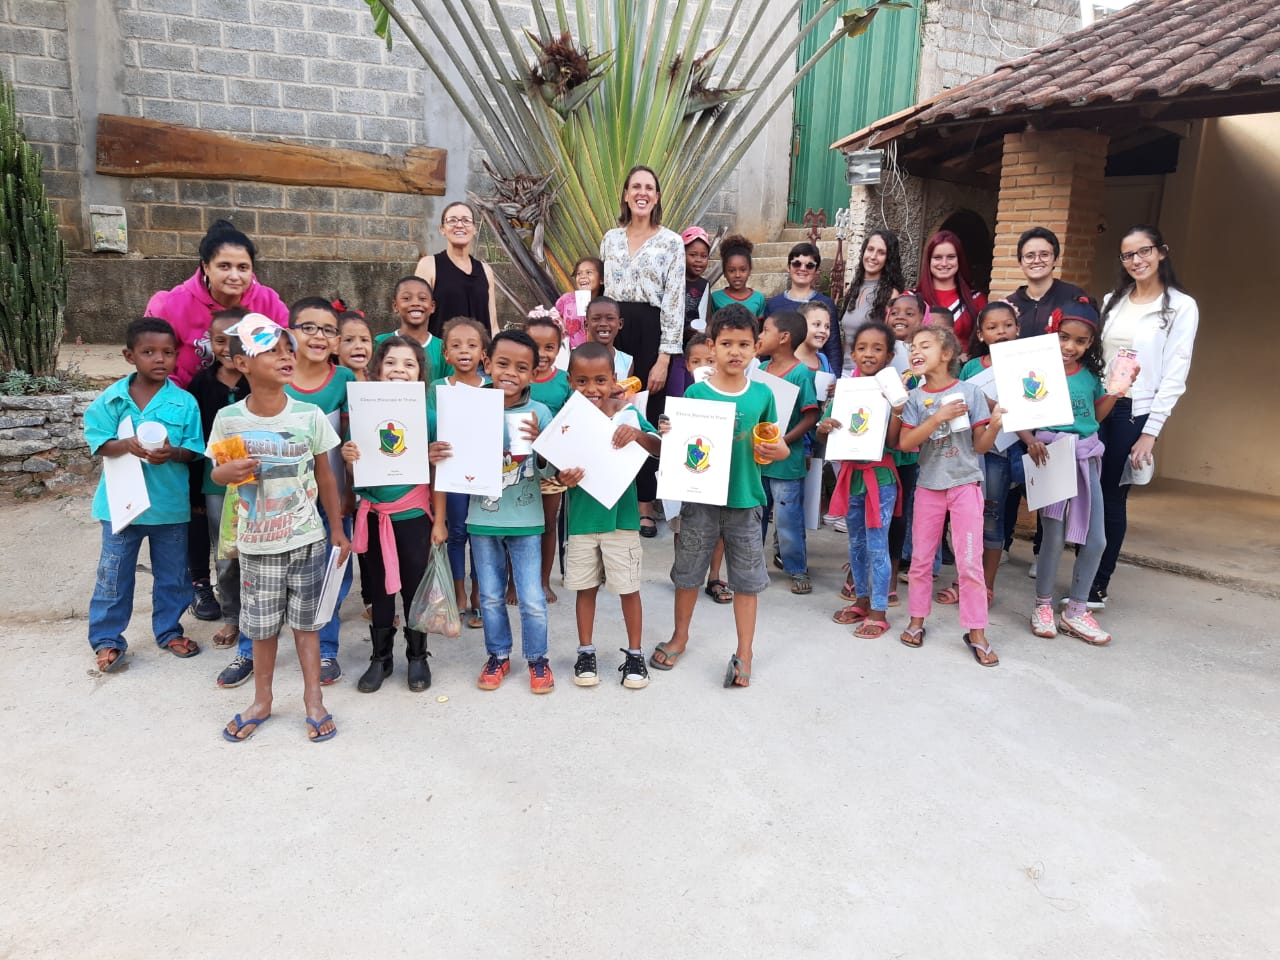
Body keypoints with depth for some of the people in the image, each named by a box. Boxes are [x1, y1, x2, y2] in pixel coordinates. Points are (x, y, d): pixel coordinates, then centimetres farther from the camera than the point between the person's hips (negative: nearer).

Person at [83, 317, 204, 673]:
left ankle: (169, 630, 31)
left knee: (172, 575, 14)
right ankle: (106, 638, 24)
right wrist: (126, 445, -25)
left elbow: (194, 450, -7)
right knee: (114, 575, 10)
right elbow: (98, 442, -5)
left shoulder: (185, 402, -7)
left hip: (170, 505, 0)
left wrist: (172, 453, -27)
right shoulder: (111, 398, -5)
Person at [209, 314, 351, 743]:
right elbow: (218, 472, 5)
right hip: (257, 544, 0)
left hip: (307, 539, 0)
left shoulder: (310, 414, -8)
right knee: (263, 626, 13)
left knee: (306, 622, 11)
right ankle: (262, 700, 32)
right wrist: (228, 472, -19)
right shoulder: (228, 419, -8)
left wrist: (337, 528, 5)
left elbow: (325, 475, 2)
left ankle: (313, 698, 26)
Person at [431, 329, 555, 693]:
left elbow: (550, 471, -6)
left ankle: (537, 658, 26)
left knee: (532, 599, 5)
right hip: (482, 520, 1)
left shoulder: (539, 413, -8)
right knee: (491, 597, 15)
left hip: (526, 521, -1)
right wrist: (439, 520, -6)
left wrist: (537, 440, -22)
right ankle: (498, 655, 34)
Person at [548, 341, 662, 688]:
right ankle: (586, 653, 30)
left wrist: (638, 434, -30)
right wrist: (563, 478, -25)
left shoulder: (628, 415, -7)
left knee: (629, 589, 8)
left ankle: (635, 654, 25)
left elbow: (660, 451, -12)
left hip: (622, 518, -1)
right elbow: (558, 468, -3)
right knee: (585, 588, 15)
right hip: (581, 520, 1)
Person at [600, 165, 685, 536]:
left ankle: (645, 506, 11)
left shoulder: (671, 242, 0)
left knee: (645, 418, 1)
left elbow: (675, 303, -5)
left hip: (651, 332, -3)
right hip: (613, 329, 3)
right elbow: (602, 292, 14)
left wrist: (664, 358, -11)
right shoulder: (610, 239, 11)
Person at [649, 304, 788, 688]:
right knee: (688, 572, 14)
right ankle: (680, 637, 37)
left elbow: (772, 442, 10)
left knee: (747, 579, 9)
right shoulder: (696, 392, -5)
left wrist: (777, 450, -11)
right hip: (701, 497, -1)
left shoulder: (762, 394, 1)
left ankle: (744, 653, 23)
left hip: (745, 499, 1)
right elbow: (681, 441, -1)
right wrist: (667, 436, -22)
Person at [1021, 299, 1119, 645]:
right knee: (1054, 536, -2)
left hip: (1086, 457, 5)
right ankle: (1043, 605, 18)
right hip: (1051, 455, -5)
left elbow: (1097, 415, 17)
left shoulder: (1090, 374, 8)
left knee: (1096, 539, 5)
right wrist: (1031, 440, -23)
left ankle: (1075, 611, 19)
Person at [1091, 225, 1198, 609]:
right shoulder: (1112, 302, 12)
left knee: (1112, 497, -1)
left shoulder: (1181, 307, -3)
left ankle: (1098, 588, 8)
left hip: (1136, 413, -4)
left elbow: (1174, 375, -7)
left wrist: (1150, 432, -12)